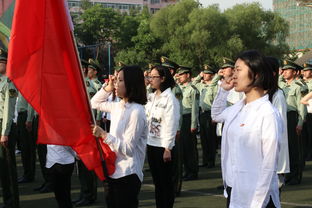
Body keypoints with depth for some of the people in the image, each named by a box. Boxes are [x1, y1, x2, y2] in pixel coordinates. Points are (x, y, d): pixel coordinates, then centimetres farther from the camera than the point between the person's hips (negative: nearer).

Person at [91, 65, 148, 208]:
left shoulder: (136, 111, -18)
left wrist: (104, 134, -25)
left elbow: (128, 149, -20)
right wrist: (108, 88, 11)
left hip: (128, 175, -8)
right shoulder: (118, 106, 7)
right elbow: (95, 103, 24)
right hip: (114, 171, 8)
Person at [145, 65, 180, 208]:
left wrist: (168, 149, -16)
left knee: (166, 182, 4)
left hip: (163, 146, -7)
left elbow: (171, 125, -15)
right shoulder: (151, 97, 8)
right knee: (157, 181, 14)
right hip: (151, 144, 7)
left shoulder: (170, 99, -13)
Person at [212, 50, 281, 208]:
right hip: (233, 189, 7)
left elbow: (269, 163, -17)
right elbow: (216, 115, 27)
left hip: (253, 195, -7)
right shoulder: (238, 107, 5)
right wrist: (223, 90, 11)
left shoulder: (267, 113, -16)